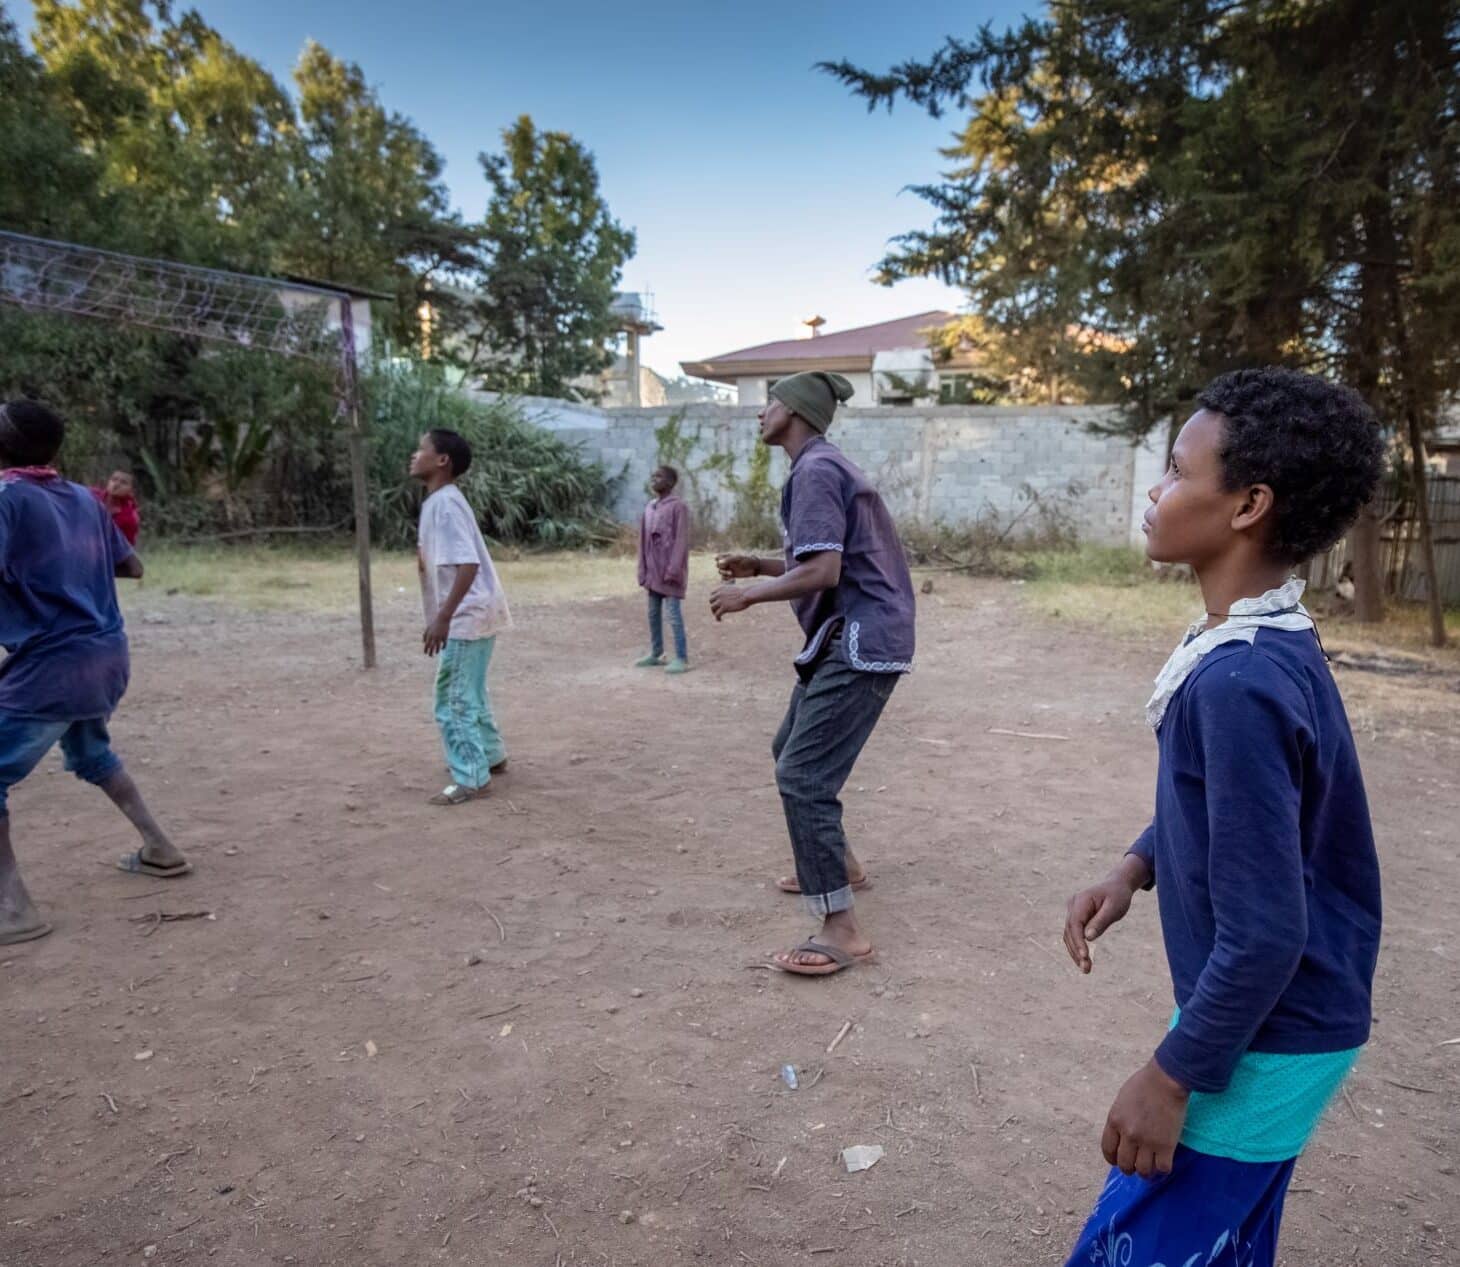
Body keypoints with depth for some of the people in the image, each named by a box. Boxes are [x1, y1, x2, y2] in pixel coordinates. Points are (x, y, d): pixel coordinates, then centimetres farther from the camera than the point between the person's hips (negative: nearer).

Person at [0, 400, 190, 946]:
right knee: (91, 752, 29)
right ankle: (159, 849, 32)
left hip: (51, 664, -8)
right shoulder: (85, 498, 10)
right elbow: (132, 567, 18)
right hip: (107, 655, 8)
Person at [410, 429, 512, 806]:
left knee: (453, 700, -4)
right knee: (469, 694, 22)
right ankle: (490, 756, 36)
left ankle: (471, 779, 4)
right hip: (472, 614, 10)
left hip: (467, 616, -10)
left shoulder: (445, 503, -18)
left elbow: (468, 564, -27)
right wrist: (442, 616, 23)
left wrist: (442, 618, -28)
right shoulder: (439, 502, 13)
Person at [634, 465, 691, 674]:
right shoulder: (649, 508, 12)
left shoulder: (678, 507, -9)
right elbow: (643, 541, 13)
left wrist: (673, 570, -18)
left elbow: (681, 541, -14)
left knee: (673, 615, -7)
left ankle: (681, 658, -2)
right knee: (653, 614, 14)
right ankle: (655, 653, 26)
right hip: (653, 570, 8)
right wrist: (643, 570, 10)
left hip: (669, 571, -8)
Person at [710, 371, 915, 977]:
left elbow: (822, 572, -23)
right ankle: (838, 864, 39)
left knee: (802, 776, -12)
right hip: (847, 640, 11)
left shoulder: (815, 469, -15)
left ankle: (841, 929, -6)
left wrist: (748, 596, -12)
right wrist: (760, 565, 15)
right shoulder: (821, 466, 18)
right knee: (792, 751, 23)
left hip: (860, 644, -11)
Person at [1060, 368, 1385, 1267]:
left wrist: (1170, 1078, -17)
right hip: (1284, 1026, 9)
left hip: (1263, 1043, -9)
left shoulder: (1240, 681, -30)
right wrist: (1135, 868, 4)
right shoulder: (1276, 644, 0)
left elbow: (1263, 934, -28)